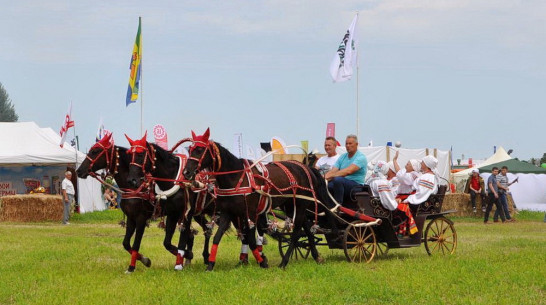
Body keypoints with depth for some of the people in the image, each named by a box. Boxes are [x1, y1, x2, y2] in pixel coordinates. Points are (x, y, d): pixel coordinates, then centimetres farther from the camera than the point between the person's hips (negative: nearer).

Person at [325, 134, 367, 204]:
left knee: (337, 180, -36)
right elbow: (333, 170, 6)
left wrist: (330, 175, -30)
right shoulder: (342, 157, 18)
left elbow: (348, 171, -22)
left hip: (356, 184, -6)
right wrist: (325, 177, -18)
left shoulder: (361, 157, -6)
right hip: (343, 183, 6)